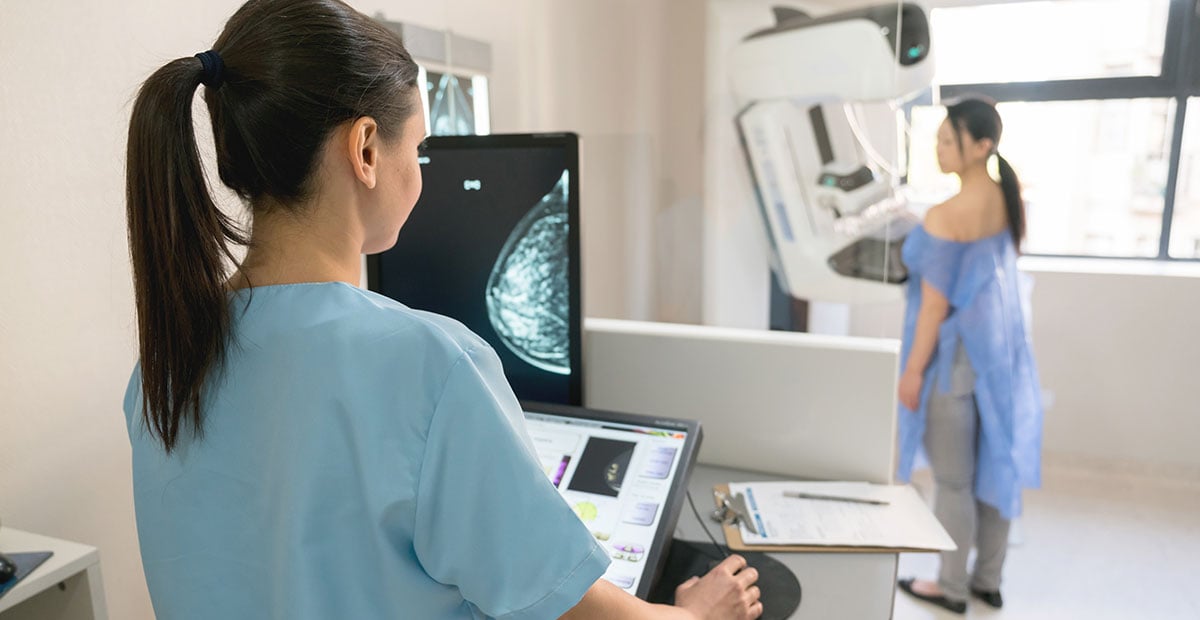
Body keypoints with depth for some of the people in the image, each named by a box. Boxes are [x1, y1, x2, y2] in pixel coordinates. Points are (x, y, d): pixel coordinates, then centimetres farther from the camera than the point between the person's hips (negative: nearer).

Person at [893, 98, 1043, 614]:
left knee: (953, 480, 6)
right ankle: (988, 581, 33)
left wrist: (913, 369, -11)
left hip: (955, 354, -8)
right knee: (995, 466, 17)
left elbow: (936, 305, -19)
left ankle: (952, 588, 23)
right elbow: (993, 275, 12)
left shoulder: (946, 216, -22)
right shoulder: (1010, 203, 3)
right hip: (1000, 346, 8)